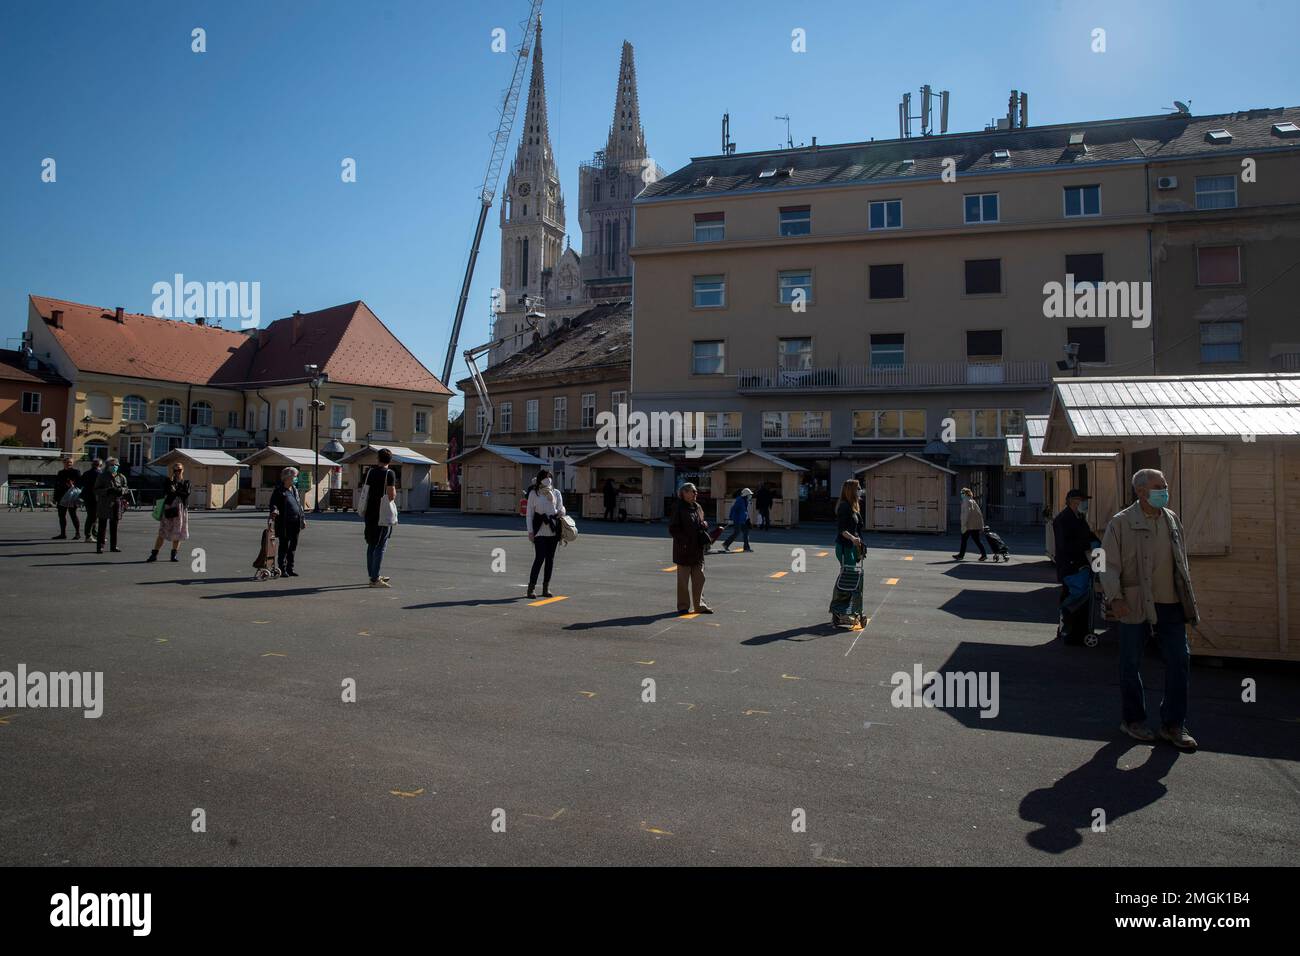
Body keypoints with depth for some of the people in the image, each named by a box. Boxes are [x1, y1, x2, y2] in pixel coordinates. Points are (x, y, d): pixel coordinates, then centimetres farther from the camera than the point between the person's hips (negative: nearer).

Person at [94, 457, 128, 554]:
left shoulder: (121, 477, 10)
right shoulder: (102, 476, 0)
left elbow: (125, 488, 16)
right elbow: (96, 490, -3)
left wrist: (120, 490, -7)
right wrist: (107, 491, -19)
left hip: (117, 503, 4)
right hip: (104, 503, -4)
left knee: (114, 526, 10)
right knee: (102, 526, -4)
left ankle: (113, 546, 18)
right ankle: (100, 546, -3)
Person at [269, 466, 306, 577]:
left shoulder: (294, 489, 15)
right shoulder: (278, 490, -4)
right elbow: (273, 503, -8)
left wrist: (303, 518, 17)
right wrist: (274, 510, -30)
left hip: (295, 522, 6)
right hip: (284, 523, -6)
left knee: (293, 546, 10)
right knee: (284, 546, 0)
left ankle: (290, 568, 19)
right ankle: (282, 569, 7)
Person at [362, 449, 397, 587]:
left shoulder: (370, 472, 9)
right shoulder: (389, 474, -10)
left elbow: (366, 492, 13)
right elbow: (392, 496, -15)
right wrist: (394, 490, 4)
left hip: (370, 513, 7)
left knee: (371, 545, 16)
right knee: (380, 547, -4)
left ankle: (373, 575, 26)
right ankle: (375, 579, -6)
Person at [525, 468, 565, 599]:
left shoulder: (556, 493, 11)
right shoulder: (534, 493, 2)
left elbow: (561, 509, 15)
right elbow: (529, 513, 2)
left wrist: (562, 512, -10)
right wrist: (530, 531, -4)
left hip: (553, 530, 4)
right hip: (540, 530, -3)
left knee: (550, 558, 6)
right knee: (540, 558, -11)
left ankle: (546, 588, 15)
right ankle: (531, 587, -2)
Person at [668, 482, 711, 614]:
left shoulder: (697, 507, 11)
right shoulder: (678, 508, -9)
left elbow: (703, 524, 19)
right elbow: (673, 528, -11)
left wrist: (706, 538, 0)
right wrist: (683, 540, -20)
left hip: (698, 549, 6)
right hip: (684, 549, -6)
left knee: (699, 578, 10)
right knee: (683, 579, 4)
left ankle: (700, 605, 19)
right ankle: (683, 606, 14)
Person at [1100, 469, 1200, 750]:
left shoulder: (1172, 519, 10)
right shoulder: (1121, 523, -7)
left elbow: (1181, 560, 18)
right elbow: (1108, 565, -8)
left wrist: (1188, 598, 16)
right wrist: (1115, 597, -18)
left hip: (1170, 604, 5)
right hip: (1135, 605, -5)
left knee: (1180, 661, 5)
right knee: (1131, 665, 6)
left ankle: (1173, 724, 19)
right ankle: (1134, 720, 22)